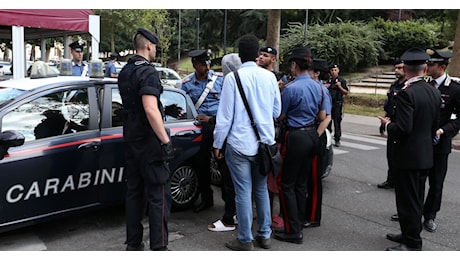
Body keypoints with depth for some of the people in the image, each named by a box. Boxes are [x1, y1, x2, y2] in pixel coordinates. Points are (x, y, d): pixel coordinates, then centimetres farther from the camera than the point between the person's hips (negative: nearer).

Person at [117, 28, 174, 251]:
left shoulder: (124, 72, 12)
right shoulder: (147, 72, -16)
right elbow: (150, 110, -28)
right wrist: (166, 141, -26)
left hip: (131, 139, 9)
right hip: (149, 141, -9)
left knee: (134, 191, 14)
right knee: (159, 194, -3)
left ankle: (133, 243, 22)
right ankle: (159, 247, 2)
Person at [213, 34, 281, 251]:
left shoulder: (233, 77, -11)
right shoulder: (269, 77, 1)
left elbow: (225, 115, -10)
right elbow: (276, 111, 9)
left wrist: (217, 143, 0)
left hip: (240, 144, -4)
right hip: (264, 142, 5)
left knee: (243, 192, 4)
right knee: (261, 189, 17)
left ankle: (245, 240, 15)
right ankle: (264, 235, 27)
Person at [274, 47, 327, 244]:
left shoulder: (291, 88, -16)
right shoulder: (318, 87, 7)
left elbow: (280, 116, -7)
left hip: (296, 137, -8)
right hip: (312, 135, 8)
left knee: (287, 184, 1)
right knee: (301, 183, 16)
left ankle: (293, 231, 5)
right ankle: (299, 224, 26)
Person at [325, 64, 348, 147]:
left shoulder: (342, 80, -2)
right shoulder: (329, 80, 12)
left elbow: (346, 92, -3)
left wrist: (339, 86, -17)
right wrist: (325, 87, 0)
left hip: (337, 103, -5)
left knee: (337, 122, -5)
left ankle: (337, 140, -1)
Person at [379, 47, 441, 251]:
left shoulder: (406, 94, -20)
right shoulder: (435, 93, 5)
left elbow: (402, 129, -25)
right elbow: (434, 126, 12)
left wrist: (388, 124, -5)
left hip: (409, 156, -8)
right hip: (426, 155, 9)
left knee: (408, 200, 1)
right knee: (416, 199, 19)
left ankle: (411, 244, 10)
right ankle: (410, 234, 33)